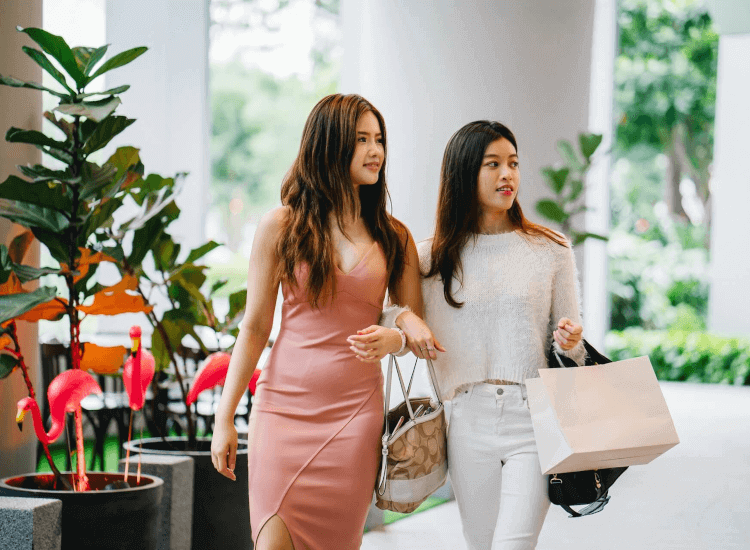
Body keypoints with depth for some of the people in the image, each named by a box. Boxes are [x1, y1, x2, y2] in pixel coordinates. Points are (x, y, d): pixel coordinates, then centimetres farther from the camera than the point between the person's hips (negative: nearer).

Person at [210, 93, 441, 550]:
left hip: (357, 411, 2)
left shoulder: (394, 237, 8)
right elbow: (255, 328, 4)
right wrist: (225, 418, 2)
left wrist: (395, 337, -14)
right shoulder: (281, 227, 2)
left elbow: (419, 326, 11)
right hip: (283, 407, -2)